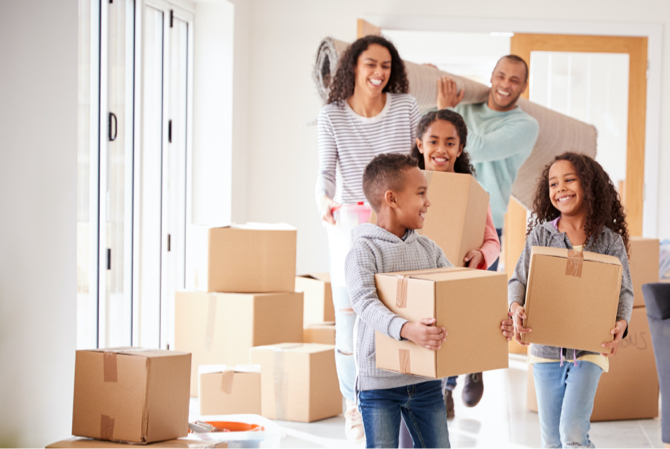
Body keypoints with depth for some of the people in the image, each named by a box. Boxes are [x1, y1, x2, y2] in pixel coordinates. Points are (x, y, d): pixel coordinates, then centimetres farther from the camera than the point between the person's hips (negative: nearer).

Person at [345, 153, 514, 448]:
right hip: (379, 382, -6)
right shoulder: (364, 251, -12)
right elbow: (365, 302, -26)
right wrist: (405, 329, -44)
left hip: (425, 379, 6)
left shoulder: (428, 249, 8)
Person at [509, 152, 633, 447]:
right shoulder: (541, 234, 1)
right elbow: (519, 279, 1)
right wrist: (516, 309, -20)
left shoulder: (609, 240, -2)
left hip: (589, 348, -2)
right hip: (545, 347, 2)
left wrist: (621, 323, -21)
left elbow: (624, 290, -1)